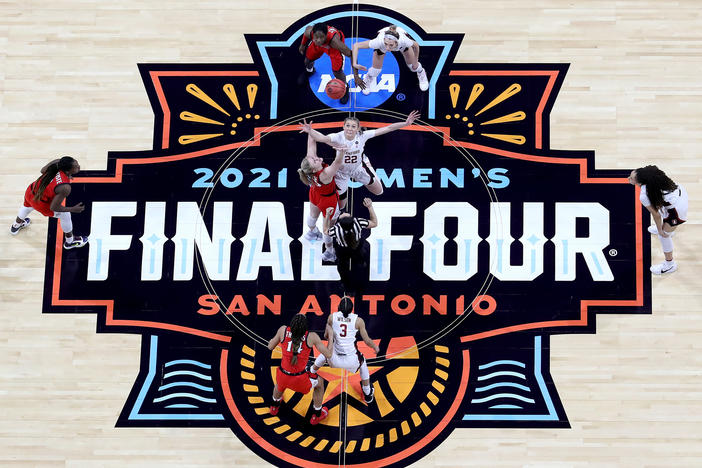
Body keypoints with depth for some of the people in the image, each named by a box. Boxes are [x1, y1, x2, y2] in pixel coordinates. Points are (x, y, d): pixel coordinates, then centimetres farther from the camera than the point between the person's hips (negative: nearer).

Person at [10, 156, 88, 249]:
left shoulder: (57, 162, -22)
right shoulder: (65, 188, -37)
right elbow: (53, 207, -25)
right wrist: (73, 209, -16)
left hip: (30, 191, 6)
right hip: (40, 203, -6)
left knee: (27, 206, 41)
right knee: (65, 215, 17)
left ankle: (16, 226, 72)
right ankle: (69, 241, 41)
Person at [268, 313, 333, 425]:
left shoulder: (283, 330, -13)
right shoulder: (311, 337, -18)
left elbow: (270, 347, 2)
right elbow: (328, 354, -13)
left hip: (283, 376, 3)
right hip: (300, 379, -2)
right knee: (319, 383, 32)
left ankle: (275, 406, 69)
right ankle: (317, 415, 47)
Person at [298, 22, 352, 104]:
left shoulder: (334, 40, -49)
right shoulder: (309, 32, -39)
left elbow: (351, 55, -40)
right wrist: (302, 45, 7)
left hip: (334, 47, -3)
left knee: (337, 72, -8)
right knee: (308, 59, 18)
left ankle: (344, 88, 27)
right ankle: (309, 70, 58)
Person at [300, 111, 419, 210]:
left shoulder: (362, 135, -27)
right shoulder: (338, 137, -35)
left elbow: (386, 129, -27)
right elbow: (322, 138, -56)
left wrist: (406, 123, -31)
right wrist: (310, 131, -76)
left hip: (358, 168, 2)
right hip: (341, 172, -2)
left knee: (378, 191, 18)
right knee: (340, 206, 8)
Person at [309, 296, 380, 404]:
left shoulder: (331, 317, -3)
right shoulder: (358, 320, -8)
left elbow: (326, 336, 10)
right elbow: (367, 341, 1)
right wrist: (375, 347, 22)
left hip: (335, 359, 1)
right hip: (352, 360, -1)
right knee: (363, 363, 35)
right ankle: (368, 394, 46)